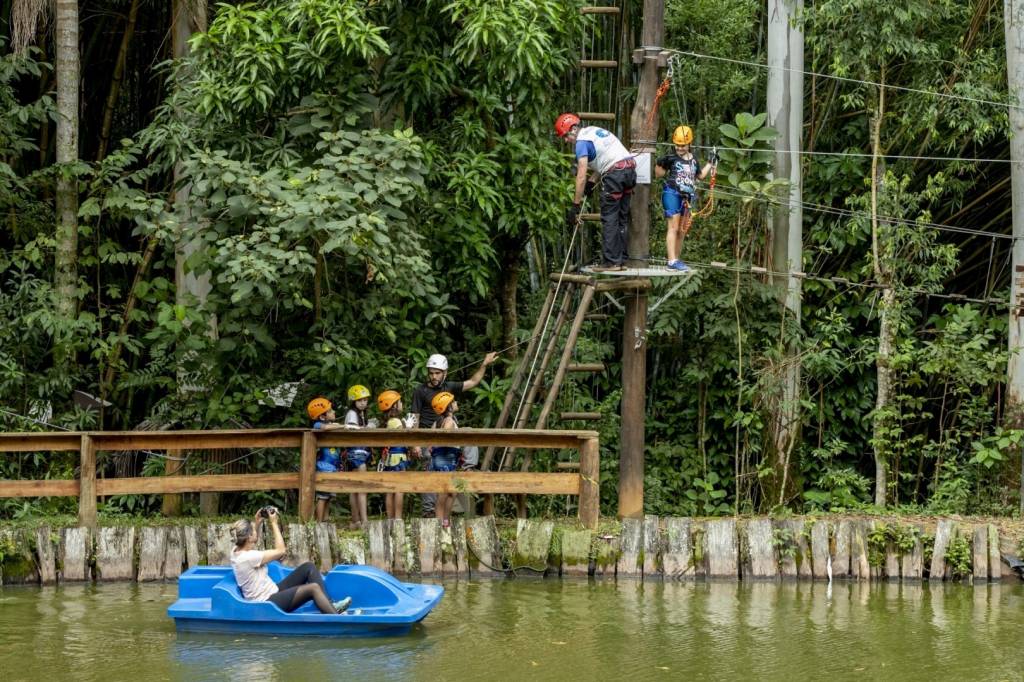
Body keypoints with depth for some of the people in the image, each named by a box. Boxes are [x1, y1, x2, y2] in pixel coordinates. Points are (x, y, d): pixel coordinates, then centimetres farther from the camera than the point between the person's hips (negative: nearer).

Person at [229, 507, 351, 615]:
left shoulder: (237, 551, 1)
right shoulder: (248, 557, -26)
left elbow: (252, 540, 26)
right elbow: (280, 550, -18)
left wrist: (257, 523, 9)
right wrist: (274, 523, -12)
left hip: (272, 592, 11)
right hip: (267, 605, -11)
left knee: (309, 567, 5)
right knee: (313, 588, -24)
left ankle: (330, 606, 0)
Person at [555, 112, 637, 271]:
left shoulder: (581, 141, -5)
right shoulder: (594, 130, 22)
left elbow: (581, 176, -10)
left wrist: (576, 204, -8)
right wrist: (591, 182, 19)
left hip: (614, 173, -9)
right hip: (630, 168, 9)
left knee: (609, 219, -3)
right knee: (622, 218, 13)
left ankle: (610, 261, -6)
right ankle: (621, 260, 14)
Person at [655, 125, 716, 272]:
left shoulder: (693, 159, 12)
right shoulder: (671, 158, -5)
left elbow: (700, 176, 26)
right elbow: (658, 174, 0)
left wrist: (710, 163, 21)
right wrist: (661, 163, -13)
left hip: (687, 198, 6)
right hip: (672, 194, -6)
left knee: (682, 231, 10)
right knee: (673, 228, -12)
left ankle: (676, 259, 18)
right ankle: (672, 261, -16)